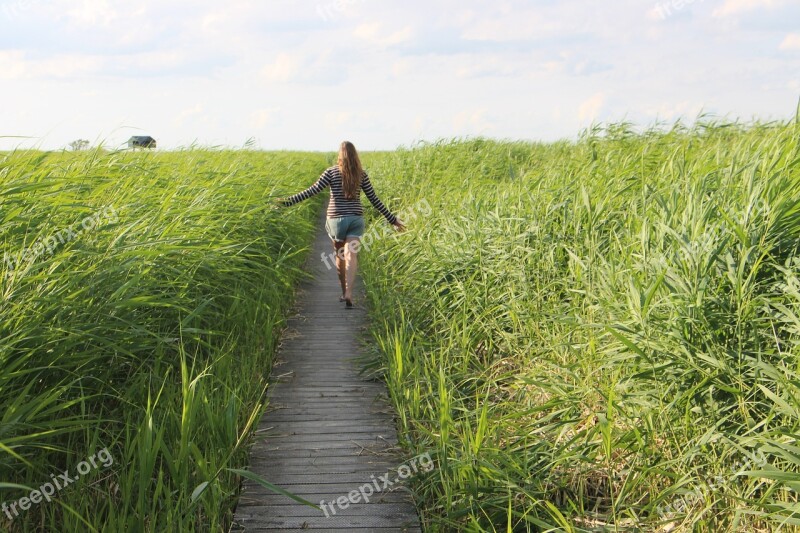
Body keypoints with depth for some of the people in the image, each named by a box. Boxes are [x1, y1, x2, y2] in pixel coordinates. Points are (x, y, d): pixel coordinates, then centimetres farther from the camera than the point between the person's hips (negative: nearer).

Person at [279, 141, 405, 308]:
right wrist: (392, 219, 13)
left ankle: (344, 292, 26)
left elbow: (313, 191, -7)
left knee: (340, 256, 17)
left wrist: (289, 201, -4)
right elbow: (374, 200, 6)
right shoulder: (361, 174, 5)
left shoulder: (332, 172, -1)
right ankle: (349, 293, -29)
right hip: (356, 219, 0)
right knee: (351, 255, -11)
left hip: (336, 218, 0)